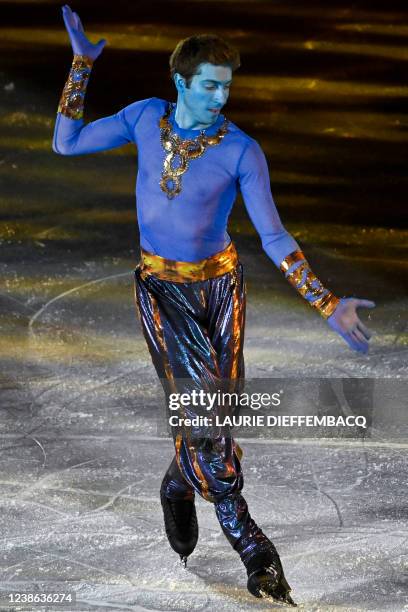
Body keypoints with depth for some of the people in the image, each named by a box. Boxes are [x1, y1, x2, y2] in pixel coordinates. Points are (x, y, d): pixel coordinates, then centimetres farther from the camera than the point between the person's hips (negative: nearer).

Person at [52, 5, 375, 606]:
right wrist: (81, 65, -4)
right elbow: (67, 143, 2)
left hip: (221, 284, 0)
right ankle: (246, 539, -2)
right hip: (163, 288, 0)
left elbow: (274, 236, -14)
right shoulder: (146, 117, -6)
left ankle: (179, 488, 39)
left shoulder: (242, 150, -14)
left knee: (215, 405, 6)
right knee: (200, 401, -12)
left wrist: (329, 304, -22)